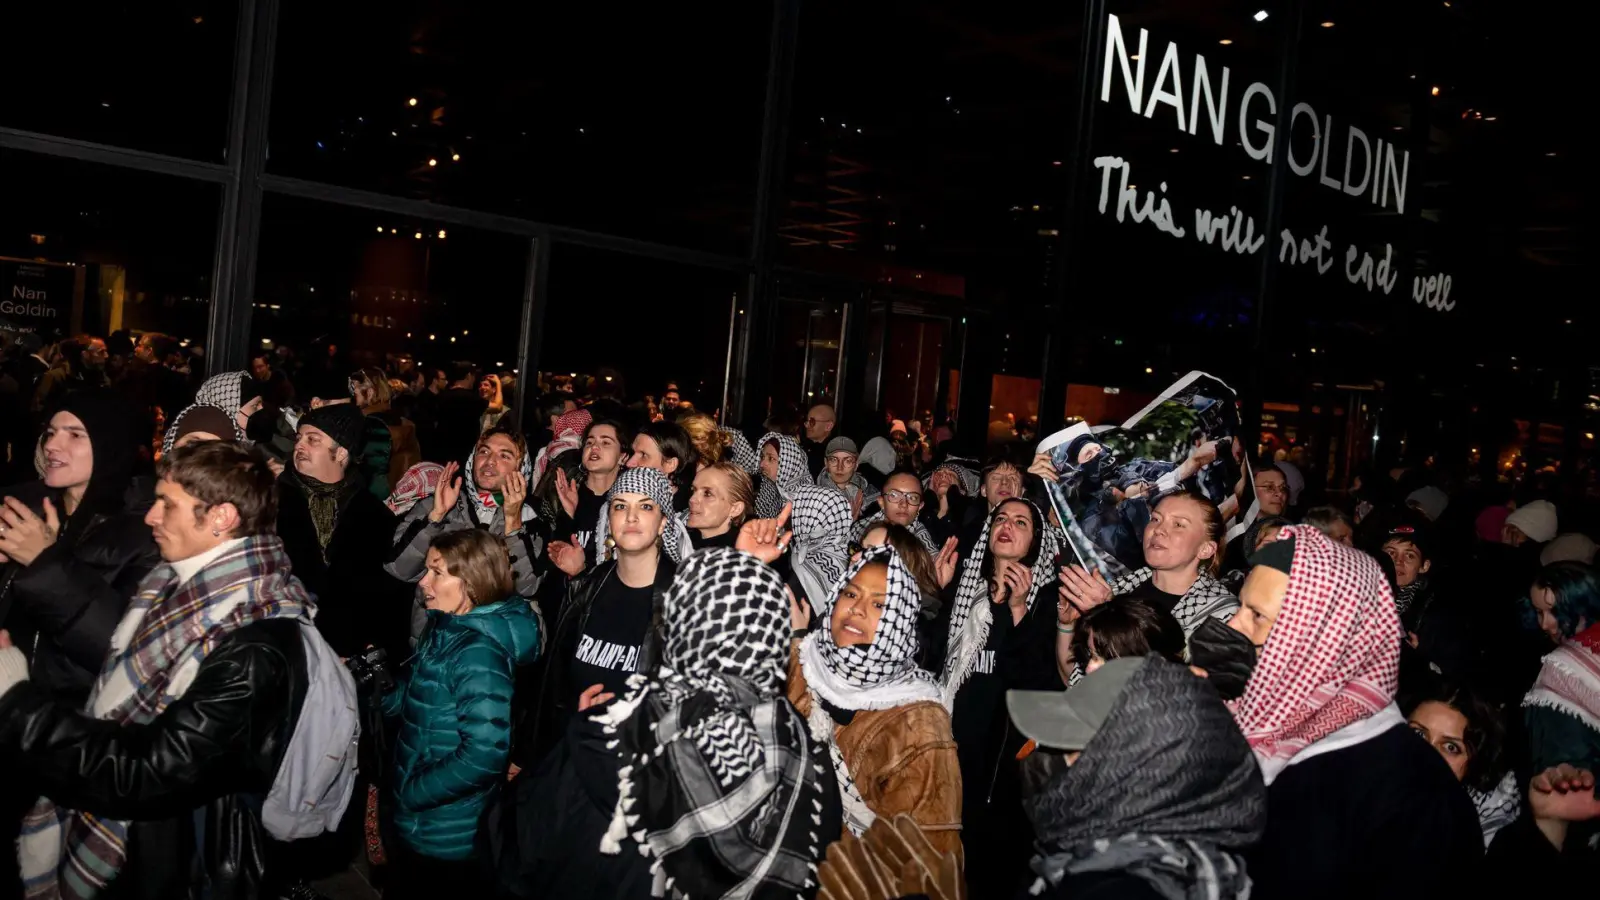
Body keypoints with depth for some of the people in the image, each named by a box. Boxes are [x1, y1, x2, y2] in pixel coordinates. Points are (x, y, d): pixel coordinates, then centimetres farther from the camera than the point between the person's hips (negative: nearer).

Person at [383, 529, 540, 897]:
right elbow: (415, 698, 11)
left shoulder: (477, 654, -25)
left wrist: (411, 792, -20)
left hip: (446, 839, -8)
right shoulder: (448, 631, 5)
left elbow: (486, 753, -30)